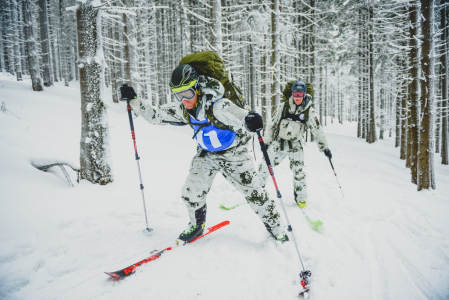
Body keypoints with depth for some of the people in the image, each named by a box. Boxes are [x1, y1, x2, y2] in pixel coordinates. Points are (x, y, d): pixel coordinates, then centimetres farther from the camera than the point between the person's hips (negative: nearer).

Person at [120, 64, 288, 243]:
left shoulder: (218, 106, -32)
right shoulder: (181, 109, -13)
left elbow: (242, 122, -39)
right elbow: (155, 116, -2)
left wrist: (251, 122, -62)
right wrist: (133, 100, -11)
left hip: (233, 154, -5)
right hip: (206, 155, 5)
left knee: (253, 192, 1)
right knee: (190, 192, -2)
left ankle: (274, 227, 24)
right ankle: (197, 225, 27)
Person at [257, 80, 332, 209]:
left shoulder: (309, 111, -7)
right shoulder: (283, 106, -7)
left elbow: (317, 130, -3)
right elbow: (272, 124, 1)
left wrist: (324, 147, -5)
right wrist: (266, 141, 3)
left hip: (296, 145, 0)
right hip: (278, 142, 1)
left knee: (299, 171, -5)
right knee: (265, 166, 4)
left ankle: (301, 198, 15)